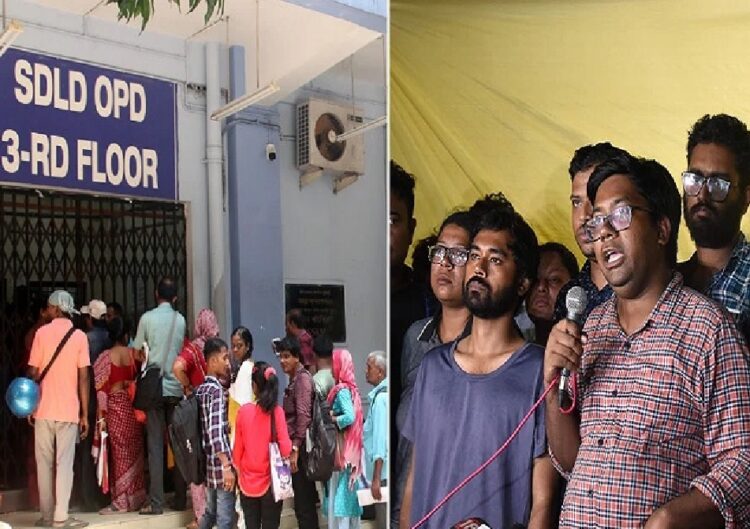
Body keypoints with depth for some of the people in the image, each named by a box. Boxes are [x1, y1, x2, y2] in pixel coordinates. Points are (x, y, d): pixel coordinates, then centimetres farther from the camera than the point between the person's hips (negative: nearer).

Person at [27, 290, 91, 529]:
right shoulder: (80, 336, -2)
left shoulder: (42, 332, -1)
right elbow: (83, 377, -5)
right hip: (69, 410, -1)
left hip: (44, 409, 1)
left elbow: (33, 372, -2)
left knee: (44, 464, 10)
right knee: (64, 464, 1)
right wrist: (85, 414, 0)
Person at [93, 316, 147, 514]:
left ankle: (122, 500, 4)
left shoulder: (106, 356, -6)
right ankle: (136, 497, 17)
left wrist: (101, 416, -6)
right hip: (134, 405, 3)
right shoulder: (134, 354, 2)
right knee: (134, 451, 12)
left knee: (119, 452, 3)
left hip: (116, 405, -3)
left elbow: (101, 388, -8)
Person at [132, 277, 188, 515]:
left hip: (154, 388, -2)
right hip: (176, 388, 2)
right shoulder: (180, 319, 1)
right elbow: (181, 352, 10)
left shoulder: (147, 318, -4)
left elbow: (137, 354, 3)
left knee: (155, 445, 0)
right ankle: (180, 499, 13)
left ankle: (156, 502, -1)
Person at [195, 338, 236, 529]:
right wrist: (227, 466, -24)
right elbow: (216, 431, -23)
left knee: (210, 513, 20)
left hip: (208, 463, 9)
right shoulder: (217, 390, -15)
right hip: (219, 464, -9)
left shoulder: (200, 389, 11)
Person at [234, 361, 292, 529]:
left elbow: (237, 448, 1)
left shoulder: (244, 410, -6)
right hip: (270, 482, -2)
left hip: (247, 483, 2)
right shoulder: (276, 411, -13)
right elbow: (285, 449, -15)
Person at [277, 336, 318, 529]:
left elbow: (303, 416, -20)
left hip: (300, 446, -9)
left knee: (303, 501, -5)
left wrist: (295, 448, -22)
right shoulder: (294, 379, 15)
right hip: (296, 445, 9)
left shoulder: (302, 378, -13)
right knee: (304, 499, 14)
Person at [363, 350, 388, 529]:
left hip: (384, 473, -9)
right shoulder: (382, 394, 11)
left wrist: (376, 478, -21)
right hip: (383, 472, 9)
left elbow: (381, 439, -19)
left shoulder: (381, 398, -15)